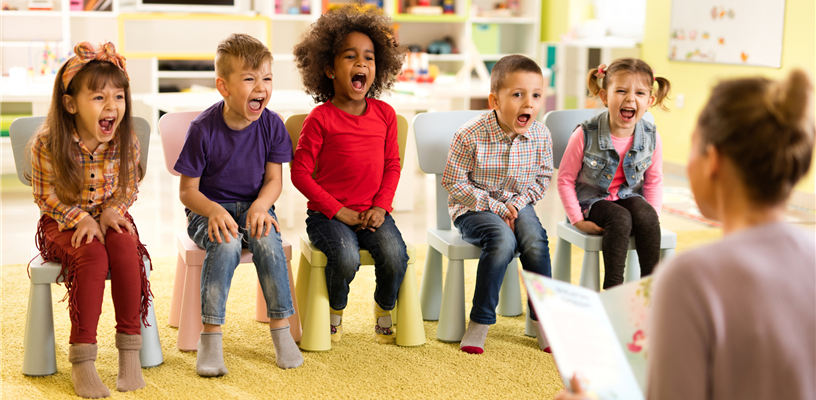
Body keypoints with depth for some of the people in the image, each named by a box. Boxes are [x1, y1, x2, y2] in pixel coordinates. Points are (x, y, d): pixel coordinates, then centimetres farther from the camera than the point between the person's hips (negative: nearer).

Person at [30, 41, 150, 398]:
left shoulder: (126, 141, -7)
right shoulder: (46, 145, -15)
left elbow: (129, 188, 5)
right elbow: (46, 196, -7)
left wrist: (111, 211, -14)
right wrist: (80, 218, -20)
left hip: (110, 218, 3)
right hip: (63, 223, -2)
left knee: (124, 246, -31)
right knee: (92, 252, -33)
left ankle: (129, 349, -22)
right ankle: (82, 359, -27)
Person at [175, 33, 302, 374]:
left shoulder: (271, 124, -5)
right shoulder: (203, 129, -14)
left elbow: (274, 180, 0)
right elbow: (187, 190, -9)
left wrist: (260, 206, -21)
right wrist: (213, 211, -29)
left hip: (253, 207, 2)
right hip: (209, 210, -2)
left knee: (267, 241, -30)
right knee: (226, 245, -34)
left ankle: (281, 329, -17)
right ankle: (211, 335, -26)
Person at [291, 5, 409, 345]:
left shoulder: (384, 114, 6)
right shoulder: (320, 119, -7)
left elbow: (392, 165, 11)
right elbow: (300, 172, -7)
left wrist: (381, 206, -5)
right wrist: (337, 210, -12)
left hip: (372, 212, 3)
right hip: (328, 213, -3)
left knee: (395, 255, -23)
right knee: (346, 258, -30)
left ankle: (385, 311, 9)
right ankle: (336, 311, 4)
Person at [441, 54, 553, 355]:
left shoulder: (540, 136, -7)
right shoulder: (470, 135, -19)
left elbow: (543, 177, 7)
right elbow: (453, 183, -12)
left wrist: (518, 203, -11)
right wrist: (494, 207, -18)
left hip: (517, 204, 4)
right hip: (473, 208, -4)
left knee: (534, 239, -26)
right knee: (503, 239, -32)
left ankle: (542, 318, -10)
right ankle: (480, 322, -20)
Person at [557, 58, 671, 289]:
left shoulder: (651, 139, -7)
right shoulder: (585, 136, -17)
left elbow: (654, 182, 7)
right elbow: (565, 179, -8)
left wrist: (653, 218, -7)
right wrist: (578, 220, -14)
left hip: (629, 197, 3)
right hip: (592, 200, -3)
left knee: (646, 216, -29)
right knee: (620, 219, -33)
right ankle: (613, 290, -26)